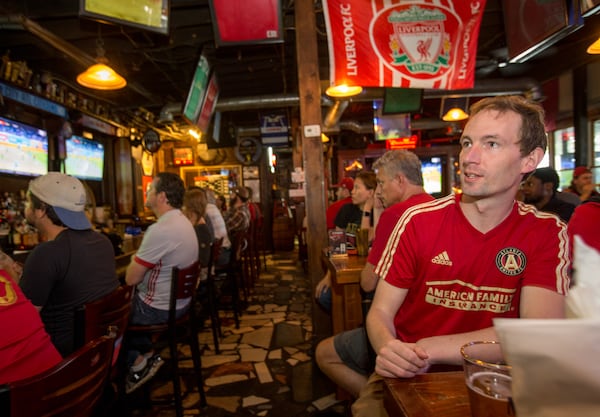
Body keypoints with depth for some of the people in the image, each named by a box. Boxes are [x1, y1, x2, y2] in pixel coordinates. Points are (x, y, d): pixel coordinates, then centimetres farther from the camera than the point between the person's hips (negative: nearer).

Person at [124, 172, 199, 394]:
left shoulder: (160, 229, -27)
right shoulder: (183, 222, 4)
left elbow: (131, 279, -20)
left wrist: (134, 260, -2)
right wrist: (139, 260, 2)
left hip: (158, 308, -8)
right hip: (177, 301, 9)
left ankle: (139, 360, 21)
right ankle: (144, 356, 23)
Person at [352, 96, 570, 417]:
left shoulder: (547, 234, -4)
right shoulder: (419, 221, -6)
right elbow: (380, 312, -4)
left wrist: (428, 349, -23)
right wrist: (390, 350, -27)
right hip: (409, 379, -1)